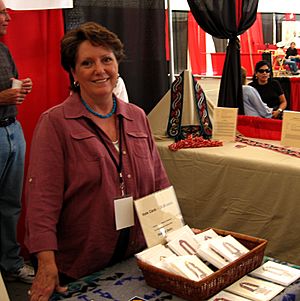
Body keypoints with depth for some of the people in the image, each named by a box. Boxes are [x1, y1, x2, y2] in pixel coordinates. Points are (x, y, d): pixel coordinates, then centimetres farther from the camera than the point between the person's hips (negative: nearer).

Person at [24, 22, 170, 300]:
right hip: (75, 268, -4)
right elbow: (43, 197, -17)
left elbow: (159, 182, 10)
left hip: (136, 257, 5)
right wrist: (47, 264, -23)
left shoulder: (137, 117, 4)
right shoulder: (54, 123, -11)